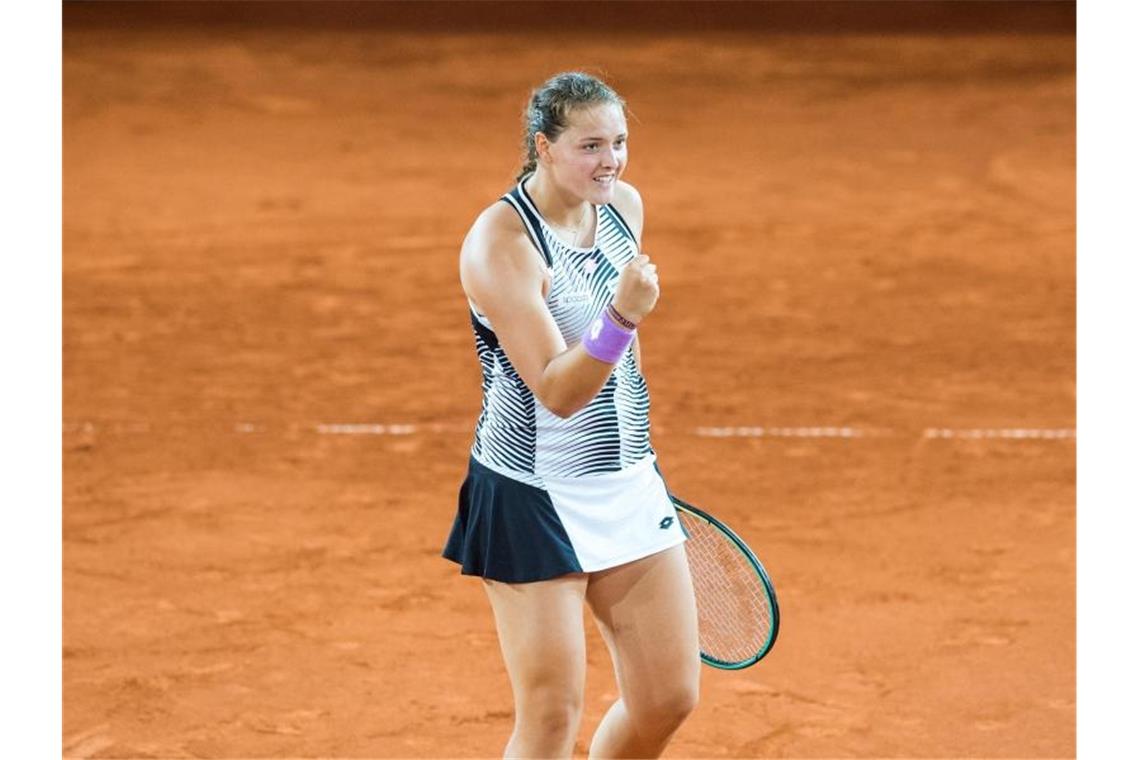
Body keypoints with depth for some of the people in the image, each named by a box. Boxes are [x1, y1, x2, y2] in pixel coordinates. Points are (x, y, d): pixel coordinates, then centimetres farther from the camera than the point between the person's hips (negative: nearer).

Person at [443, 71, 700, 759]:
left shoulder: (625, 206, 2)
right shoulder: (500, 243, -20)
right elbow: (558, 392, -24)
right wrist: (621, 316, -39)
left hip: (629, 487, 7)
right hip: (533, 498, -7)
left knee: (670, 700, 7)